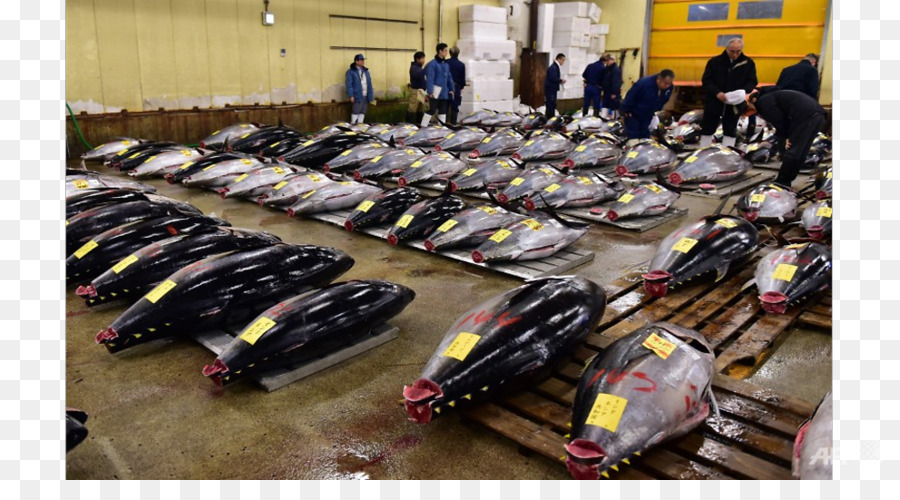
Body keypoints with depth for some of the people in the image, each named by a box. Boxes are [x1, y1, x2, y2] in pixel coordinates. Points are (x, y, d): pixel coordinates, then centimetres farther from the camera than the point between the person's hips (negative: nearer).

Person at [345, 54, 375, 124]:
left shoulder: (365, 71, 16)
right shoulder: (351, 72, -4)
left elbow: (369, 84, 16)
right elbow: (349, 84, -9)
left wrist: (371, 96, 10)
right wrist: (351, 96, -17)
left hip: (365, 96, 6)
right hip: (357, 96, -6)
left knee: (362, 112, 9)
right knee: (355, 112, -6)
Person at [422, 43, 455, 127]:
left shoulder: (446, 64, 12)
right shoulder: (432, 64, -11)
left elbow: (449, 77, 17)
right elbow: (429, 79, -14)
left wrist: (451, 89, 11)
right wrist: (430, 92, -19)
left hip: (444, 93, 7)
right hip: (435, 93, -7)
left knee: (443, 111, 12)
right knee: (431, 110, -7)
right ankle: (423, 127, 0)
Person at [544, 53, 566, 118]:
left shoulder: (556, 67, 14)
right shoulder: (553, 67, -17)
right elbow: (553, 79, -25)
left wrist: (560, 80, 3)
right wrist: (561, 80, -11)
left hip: (553, 89, 10)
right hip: (550, 89, -10)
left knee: (552, 106, 13)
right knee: (550, 106, -9)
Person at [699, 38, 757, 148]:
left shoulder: (748, 63, 1)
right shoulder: (714, 62, -3)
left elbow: (752, 82, 1)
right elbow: (706, 81, -5)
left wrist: (743, 92, -21)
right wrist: (716, 92, -23)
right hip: (713, 102, -1)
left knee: (730, 130, 6)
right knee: (707, 129, 5)